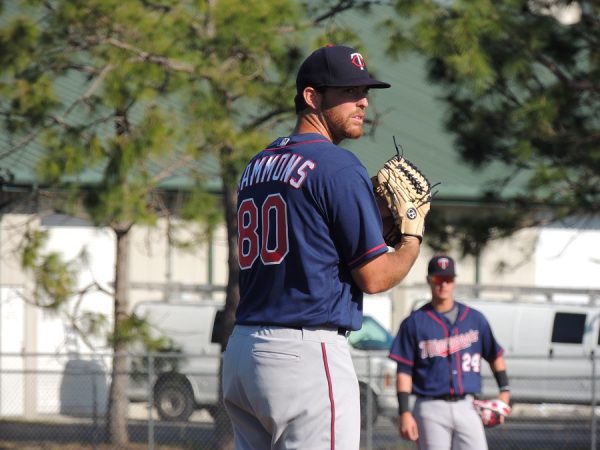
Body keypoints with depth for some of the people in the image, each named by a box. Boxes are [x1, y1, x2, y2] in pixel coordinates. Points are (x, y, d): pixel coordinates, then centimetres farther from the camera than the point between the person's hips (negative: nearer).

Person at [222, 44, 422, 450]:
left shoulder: (255, 168, 17)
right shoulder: (338, 166, -9)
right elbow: (373, 277, -9)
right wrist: (411, 242, 11)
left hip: (241, 351, 9)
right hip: (306, 354, -9)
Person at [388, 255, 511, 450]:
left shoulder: (474, 319, 10)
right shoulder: (414, 323, 2)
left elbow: (495, 356, 19)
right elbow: (405, 371, 0)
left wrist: (504, 390, 5)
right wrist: (404, 413, -8)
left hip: (466, 407, 2)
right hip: (431, 410, -2)